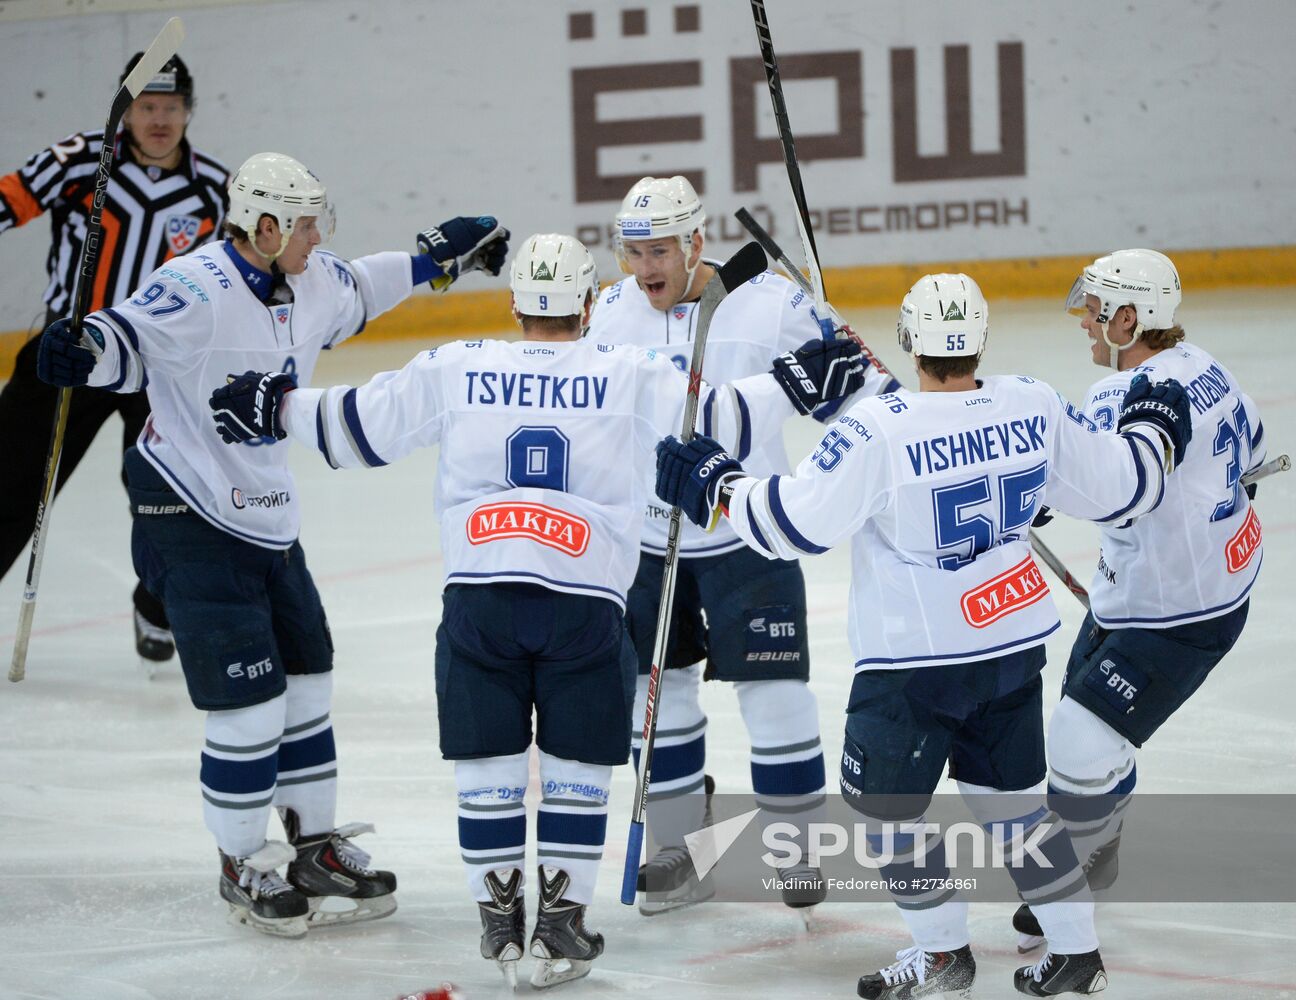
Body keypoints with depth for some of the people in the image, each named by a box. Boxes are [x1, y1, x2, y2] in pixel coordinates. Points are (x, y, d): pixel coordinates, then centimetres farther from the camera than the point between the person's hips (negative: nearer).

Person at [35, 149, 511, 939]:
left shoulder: (309, 282, 3)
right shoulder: (195, 289, -23)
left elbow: (357, 291, 24)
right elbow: (129, 341, -32)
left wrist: (443, 254, 27)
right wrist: (86, 351, -53)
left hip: (269, 516, 9)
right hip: (190, 521, -9)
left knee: (306, 684, 16)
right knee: (248, 703, -6)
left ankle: (316, 846, 31)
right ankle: (245, 868, 11)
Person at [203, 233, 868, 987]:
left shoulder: (454, 370, 8)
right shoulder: (631, 375, 4)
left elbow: (357, 428, 13)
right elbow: (716, 418, 5)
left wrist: (277, 407, 28)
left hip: (478, 595, 1)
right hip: (584, 600, -1)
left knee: (488, 765, 12)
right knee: (577, 767, 10)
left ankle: (500, 922, 17)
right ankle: (561, 926, 10)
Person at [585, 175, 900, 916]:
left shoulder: (770, 303, -14)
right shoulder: (612, 315, -1)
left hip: (751, 534, -4)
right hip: (650, 539, 4)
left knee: (775, 691, -4)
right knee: (655, 688, 8)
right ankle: (677, 853, 21)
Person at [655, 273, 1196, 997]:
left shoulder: (879, 429, -21)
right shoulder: (1034, 407, -7)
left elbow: (795, 522, -17)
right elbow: (1120, 487, 6)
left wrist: (718, 485, -2)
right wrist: (1153, 432, 26)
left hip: (915, 660, -6)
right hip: (1014, 645, 6)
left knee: (885, 803, 12)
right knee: (1012, 795, 20)